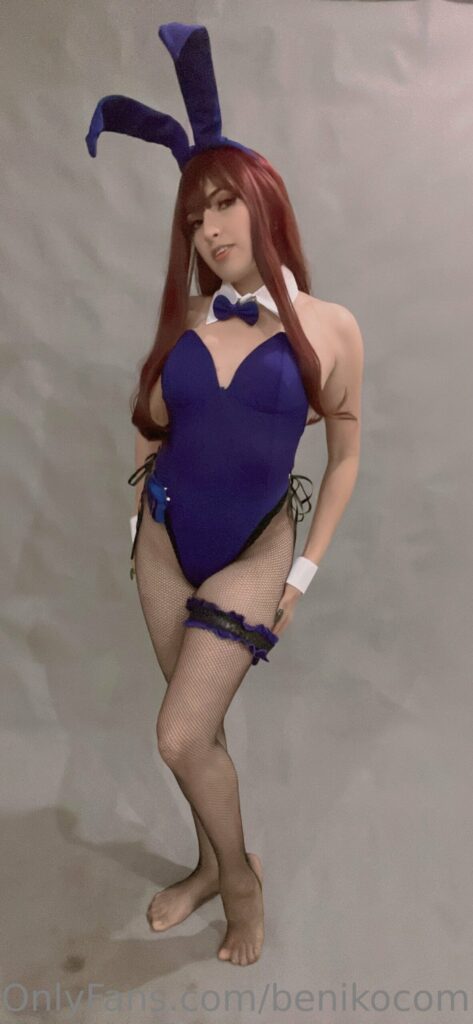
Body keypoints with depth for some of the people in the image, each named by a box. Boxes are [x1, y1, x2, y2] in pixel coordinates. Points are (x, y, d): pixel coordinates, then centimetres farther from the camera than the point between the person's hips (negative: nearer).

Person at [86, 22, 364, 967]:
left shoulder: (329, 328, -9)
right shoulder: (185, 318, 0)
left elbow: (347, 456, -2)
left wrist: (303, 570, -4)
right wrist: (142, 517, 4)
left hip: (254, 551, -4)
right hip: (166, 540, 4)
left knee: (182, 735, -8)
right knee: (199, 726, 15)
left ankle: (241, 874, 23)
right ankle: (213, 867, 41)